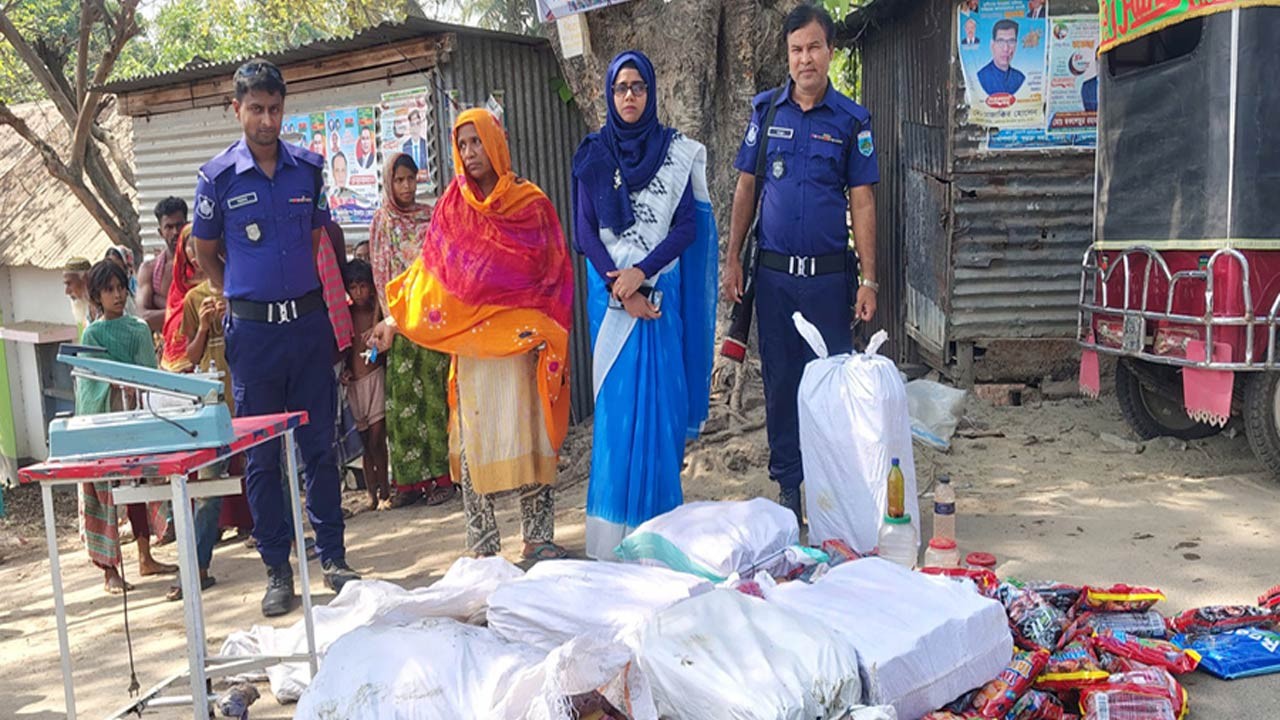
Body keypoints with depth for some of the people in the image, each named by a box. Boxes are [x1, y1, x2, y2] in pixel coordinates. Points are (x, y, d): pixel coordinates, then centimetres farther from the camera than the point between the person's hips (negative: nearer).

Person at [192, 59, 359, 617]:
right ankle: (277, 570, 15)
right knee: (261, 454, 5)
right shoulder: (217, 177, -2)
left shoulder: (308, 167, 4)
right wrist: (241, 298, 6)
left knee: (320, 445, 6)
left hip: (308, 320, 2)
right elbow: (205, 254, 10)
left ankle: (332, 558, 17)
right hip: (251, 329, -1)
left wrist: (305, 297, 12)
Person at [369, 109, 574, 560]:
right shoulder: (453, 207, 9)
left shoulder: (532, 204, 5)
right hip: (472, 340, 1)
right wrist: (395, 320, 1)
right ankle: (483, 545, 7)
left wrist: (547, 334, -4)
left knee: (529, 430, 1)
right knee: (475, 436, 0)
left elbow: (554, 272, 5)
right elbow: (429, 271, 9)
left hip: (523, 337, -1)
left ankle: (538, 536, 10)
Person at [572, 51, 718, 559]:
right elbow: (586, 231, 3)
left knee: (659, 397, -3)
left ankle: (659, 523, 7)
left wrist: (641, 273, -13)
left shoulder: (677, 153, 6)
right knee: (617, 399, -1)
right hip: (610, 292, 1)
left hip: (661, 289, 0)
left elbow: (688, 226, 0)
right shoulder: (592, 156, 8)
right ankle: (615, 533, 6)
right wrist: (619, 288, -10)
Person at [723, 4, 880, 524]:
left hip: (829, 273, -1)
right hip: (774, 272, 2)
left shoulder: (852, 119, 1)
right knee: (780, 382, 8)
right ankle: (788, 485, 20)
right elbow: (746, 187, 8)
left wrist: (868, 280, -5)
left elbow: (862, 202, 0)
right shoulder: (765, 110, 5)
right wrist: (732, 259, 2)